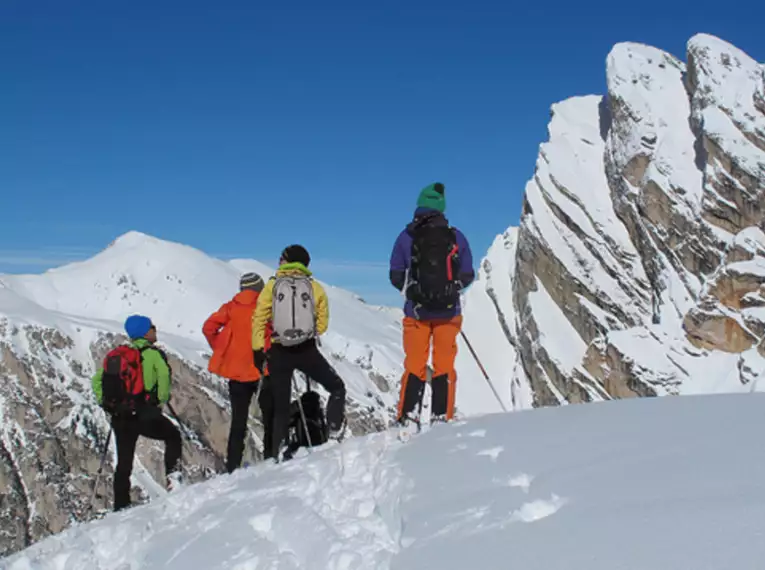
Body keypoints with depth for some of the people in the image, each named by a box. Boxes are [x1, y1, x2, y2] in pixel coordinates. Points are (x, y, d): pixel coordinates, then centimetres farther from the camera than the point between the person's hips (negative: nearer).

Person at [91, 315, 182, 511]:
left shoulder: (117, 354, 15)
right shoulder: (152, 353, -3)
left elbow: (97, 380, 14)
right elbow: (164, 374, -21)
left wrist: (106, 404, 16)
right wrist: (162, 400, -7)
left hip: (120, 417, 5)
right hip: (145, 415, -5)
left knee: (124, 462, 14)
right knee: (173, 436, 19)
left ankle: (121, 506, 14)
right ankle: (173, 476, 4)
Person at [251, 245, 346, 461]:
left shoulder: (272, 286, 2)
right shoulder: (315, 287, 3)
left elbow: (259, 319, -1)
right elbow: (322, 323, 6)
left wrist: (258, 350, 4)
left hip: (279, 353, 1)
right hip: (307, 351, -1)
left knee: (281, 406, 11)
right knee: (337, 387, 18)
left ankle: (278, 451, 4)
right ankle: (335, 431, 3)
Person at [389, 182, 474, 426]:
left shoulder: (406, 237, -3)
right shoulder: (457, 237, 0)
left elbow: (396, 276, -1)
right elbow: (467, 275, 5)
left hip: (417, 312, 0)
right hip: (448, 313, 0)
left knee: (414, 366, 6)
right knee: (445, 366, 7)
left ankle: (408, 418, 0)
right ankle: (442, 418, 4)